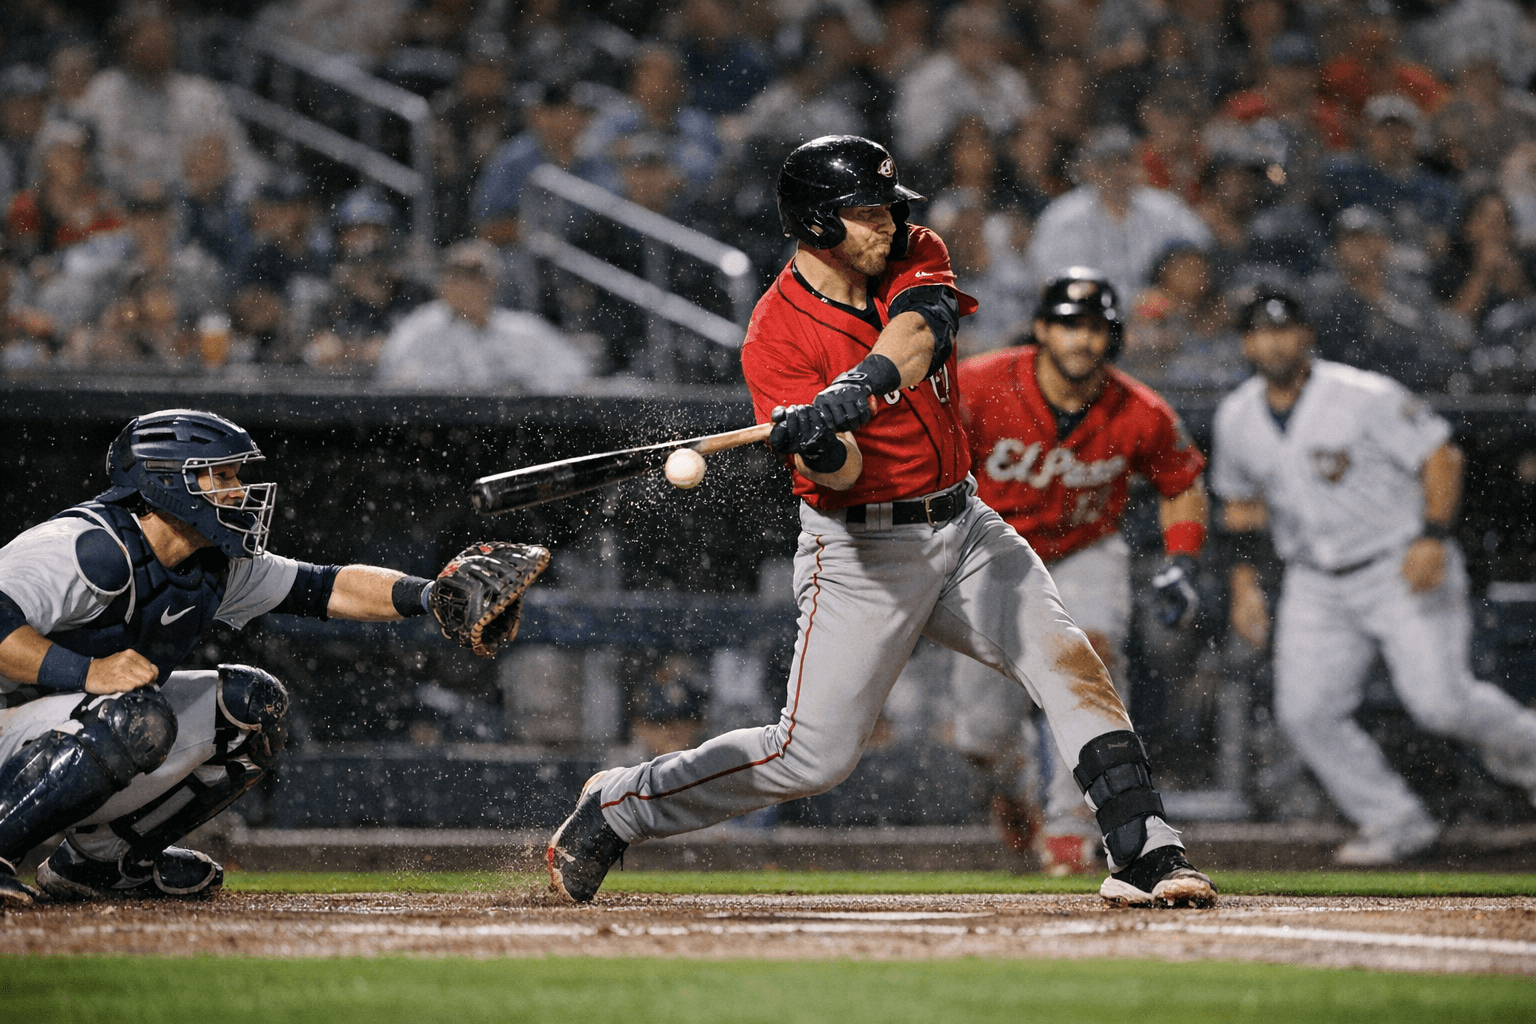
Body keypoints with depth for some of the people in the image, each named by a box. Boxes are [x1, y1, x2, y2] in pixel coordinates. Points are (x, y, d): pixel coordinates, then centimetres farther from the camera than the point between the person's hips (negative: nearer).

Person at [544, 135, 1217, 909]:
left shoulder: (915, 257, 0)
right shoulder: (776, 335, -15)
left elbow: (916, 333, -24)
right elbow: (842, 474, -23)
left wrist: (855, 388, -43)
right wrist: (820, 448, -47)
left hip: (963, 526, 5)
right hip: (864, 549, -5)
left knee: (1072, 667, -13)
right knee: (813, 757, -6)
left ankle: (1144, 856, -12)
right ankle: (616, 807, 10)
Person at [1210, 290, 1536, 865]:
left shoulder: (1365, 397, -15)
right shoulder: (1236, 419, 3)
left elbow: (1440, 456, -13)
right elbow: (1241, 499, 19)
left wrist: (1433, 538, -25)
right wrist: (1243, 580, 12)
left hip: (1404, 571, -5)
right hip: (1316, 589, 6)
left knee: (1439, 700, -17)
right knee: (1305, 710, -8)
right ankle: (1397, 825, 5)